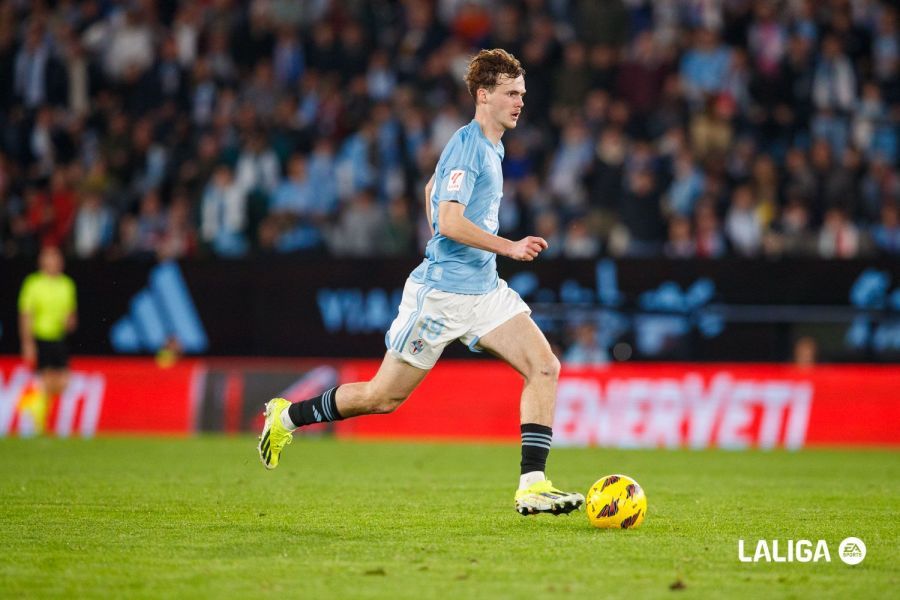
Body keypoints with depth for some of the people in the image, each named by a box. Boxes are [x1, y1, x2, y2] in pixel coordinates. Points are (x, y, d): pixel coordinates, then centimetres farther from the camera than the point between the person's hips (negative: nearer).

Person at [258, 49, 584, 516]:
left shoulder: (489, 146, 14)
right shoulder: (465, 145, -15)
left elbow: (431, 190, 29)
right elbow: (449, 222, -26)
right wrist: (510, 248, -27)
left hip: (484, 291, 8)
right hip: (441, 295, -8)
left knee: (545, 367, -10)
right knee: (383, 397, 1)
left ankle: (532, 486, -13)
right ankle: (287, 416, 23)